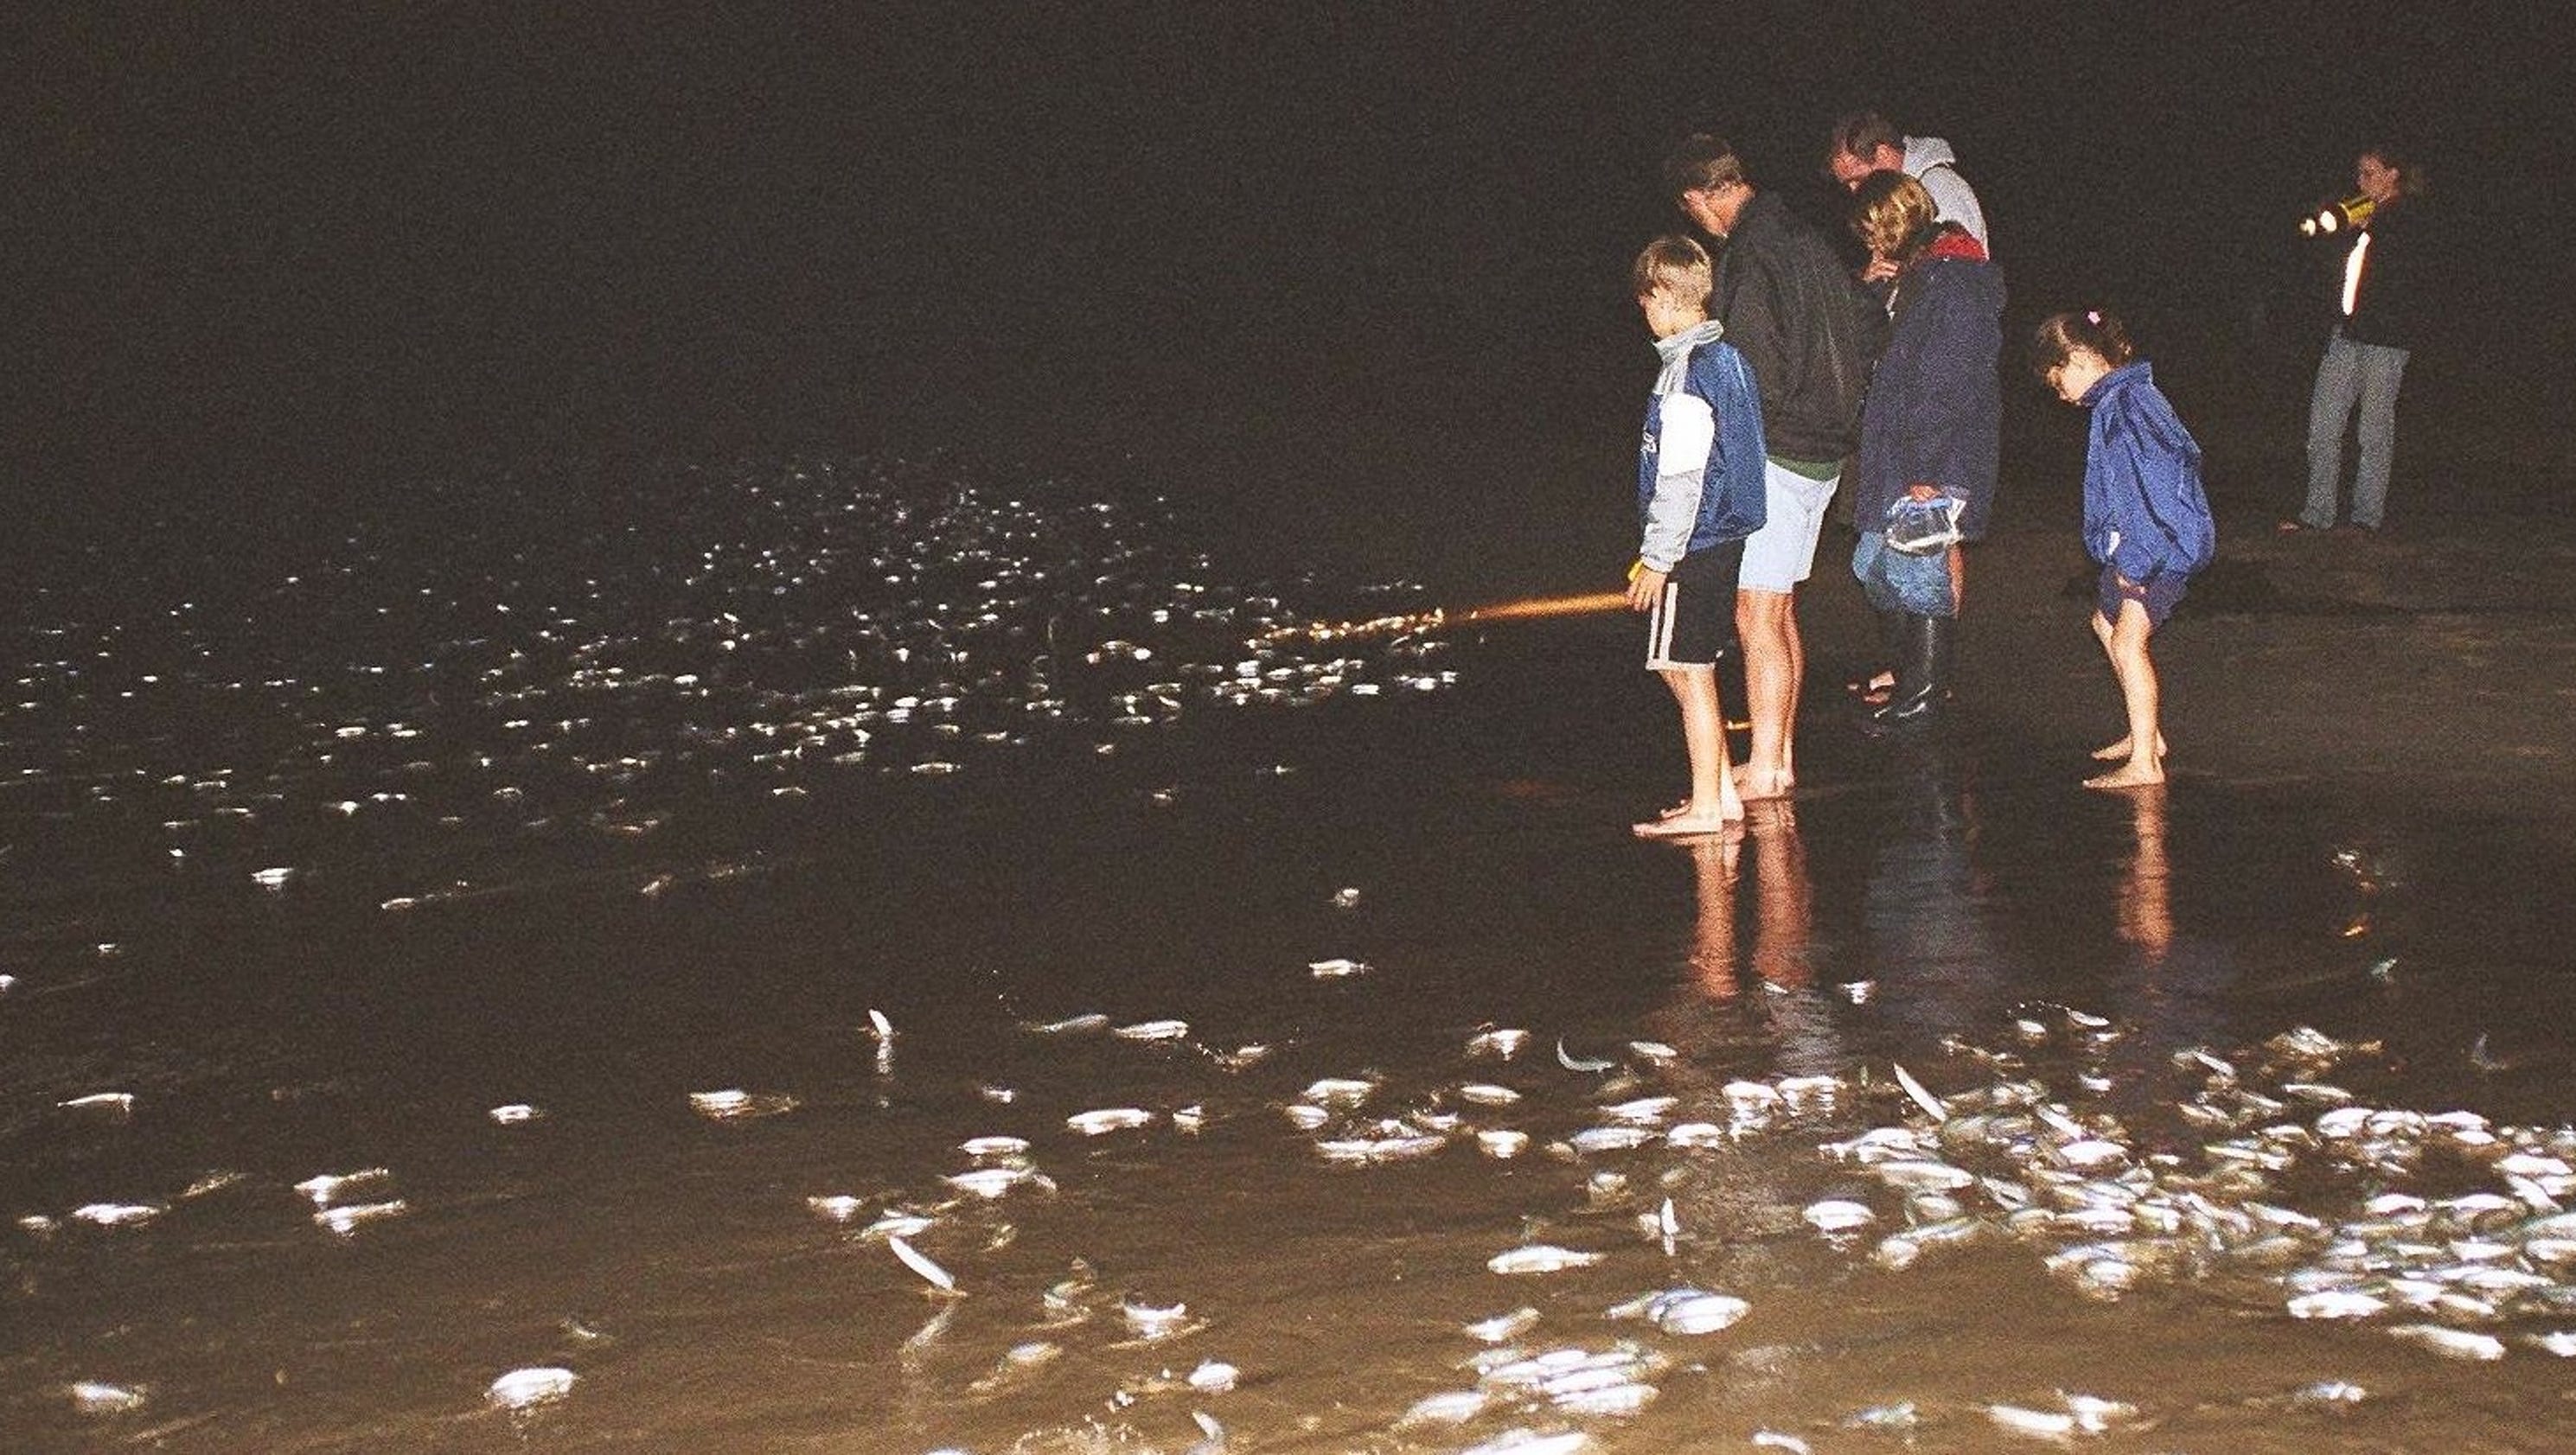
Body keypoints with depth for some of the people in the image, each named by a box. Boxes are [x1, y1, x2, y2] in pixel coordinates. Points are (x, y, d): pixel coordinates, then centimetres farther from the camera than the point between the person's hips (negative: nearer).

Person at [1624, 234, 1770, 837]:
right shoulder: (1725, 357, 11)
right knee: (1689, 670, 17)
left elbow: (1680, 479, -20)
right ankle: (1720, 790, 23)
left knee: (1689, 673, -1)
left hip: (1694, 544, -10)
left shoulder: (1686, 372, -19)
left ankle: (1706, 807, 5)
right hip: (1723, 536, 10)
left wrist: (1656, 560, -15)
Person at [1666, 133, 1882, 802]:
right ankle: (1780, 759, 22)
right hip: (1825, 449, 9)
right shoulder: (1807, 240, 11)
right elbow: (1870, 327, 17)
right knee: (1779, 613, 16)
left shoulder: (1748, 257, -17)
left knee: (1757, 616, -5)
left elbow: (1761, 374, -22)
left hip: (1777, 453, -9)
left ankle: (1764, 771, -2)